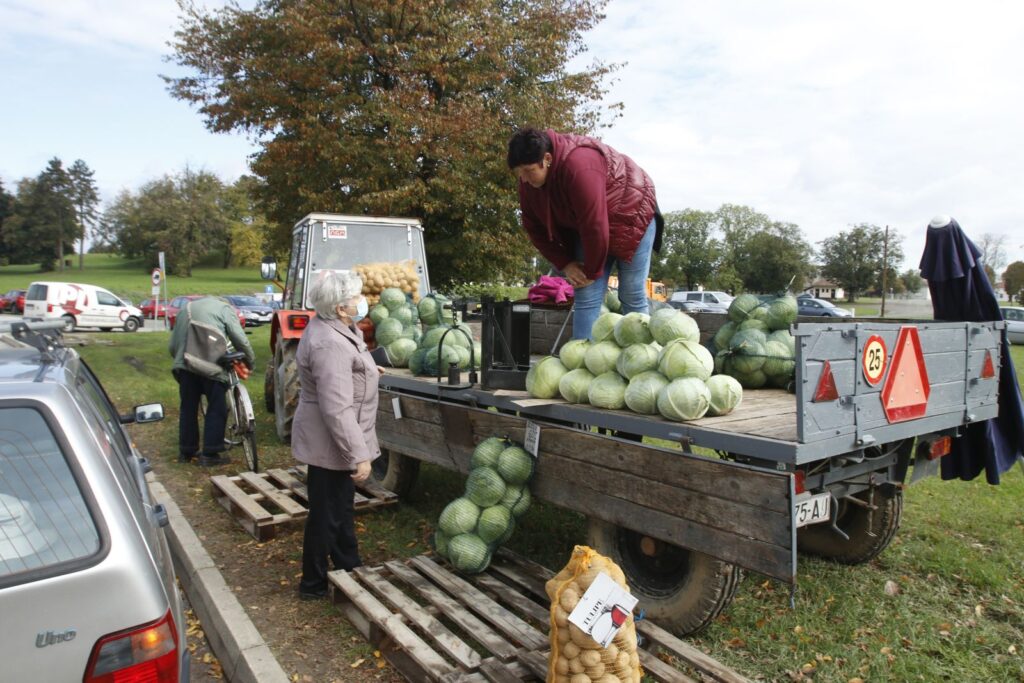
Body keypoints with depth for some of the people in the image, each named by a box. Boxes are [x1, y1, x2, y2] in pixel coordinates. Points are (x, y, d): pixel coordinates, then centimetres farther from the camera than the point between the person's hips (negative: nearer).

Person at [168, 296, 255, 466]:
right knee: (217, 409, 4)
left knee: (188, 408, 16)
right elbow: (240, 339, -2)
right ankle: (210, 454, 5)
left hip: (185, 365, 5)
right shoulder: (224, 307, 10)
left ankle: (186, 452, 25)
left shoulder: (185, 309, 25)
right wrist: (251, 360, 9)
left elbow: (172, 345, 20)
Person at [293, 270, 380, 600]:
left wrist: (364, 368, 39)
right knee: (327, 514, 6)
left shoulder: (329, 327, 4)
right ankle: (313, 584, 24)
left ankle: (348, 566, 40)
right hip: (330, 444, -10)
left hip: (333, 440, 10)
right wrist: (359, 455, -28)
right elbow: (337, 410, -31)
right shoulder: (331, 345, -29)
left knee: (342, 507, 23)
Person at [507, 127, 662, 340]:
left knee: (632, 297, -5)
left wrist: (592, 271, -22)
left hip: (630, 215, -6)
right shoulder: (528, 181, -13)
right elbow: (535, 228, -3)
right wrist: (565, 264, -10)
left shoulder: (580, 165, -36)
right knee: (585, 297, -6)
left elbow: (595, 226, -34)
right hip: (586, 226, 6)